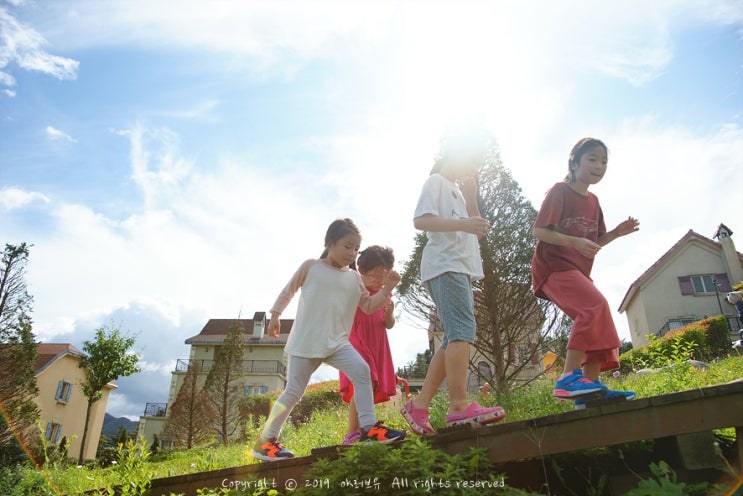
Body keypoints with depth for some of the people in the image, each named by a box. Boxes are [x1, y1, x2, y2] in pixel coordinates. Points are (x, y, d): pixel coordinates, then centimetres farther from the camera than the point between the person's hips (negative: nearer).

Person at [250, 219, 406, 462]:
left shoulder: (354, 278, 10)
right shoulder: (311, 266, 0)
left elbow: (369, 307, 8)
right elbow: (288, 291, 10)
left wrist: (387, 289, -5)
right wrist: (275, 316, 9)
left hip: (337, 342, 4)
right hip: (305, 342, -3)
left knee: (361, 370, -19)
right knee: (294, 391, -1)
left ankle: (369, 427, -13)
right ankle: (265, 440, 14)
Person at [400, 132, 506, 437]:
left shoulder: (457, 190, 29)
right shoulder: (436, 181, 3)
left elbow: (477, 227, 26)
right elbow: (420, 220, -13)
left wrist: (471, 197, 17)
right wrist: (462, 223, -24)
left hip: (461, 268, 9)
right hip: (444, 265, -9)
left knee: (454, 339, 4)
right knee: (462, 329, -22)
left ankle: (419, 405, 6)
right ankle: (460, 406, -27)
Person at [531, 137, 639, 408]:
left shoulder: (593, 201, 18)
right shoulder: (560, 191, -5)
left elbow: (594, 243, 21)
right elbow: (539, 231, -13)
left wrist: (616, 232, 3)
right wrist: (575, 242, -25)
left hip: (578, 271, 9)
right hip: (553, 266, -9)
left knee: (599, 324, 4)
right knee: (595, 305, -27)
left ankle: (590, 387, 8)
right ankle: (569, 378, -28)